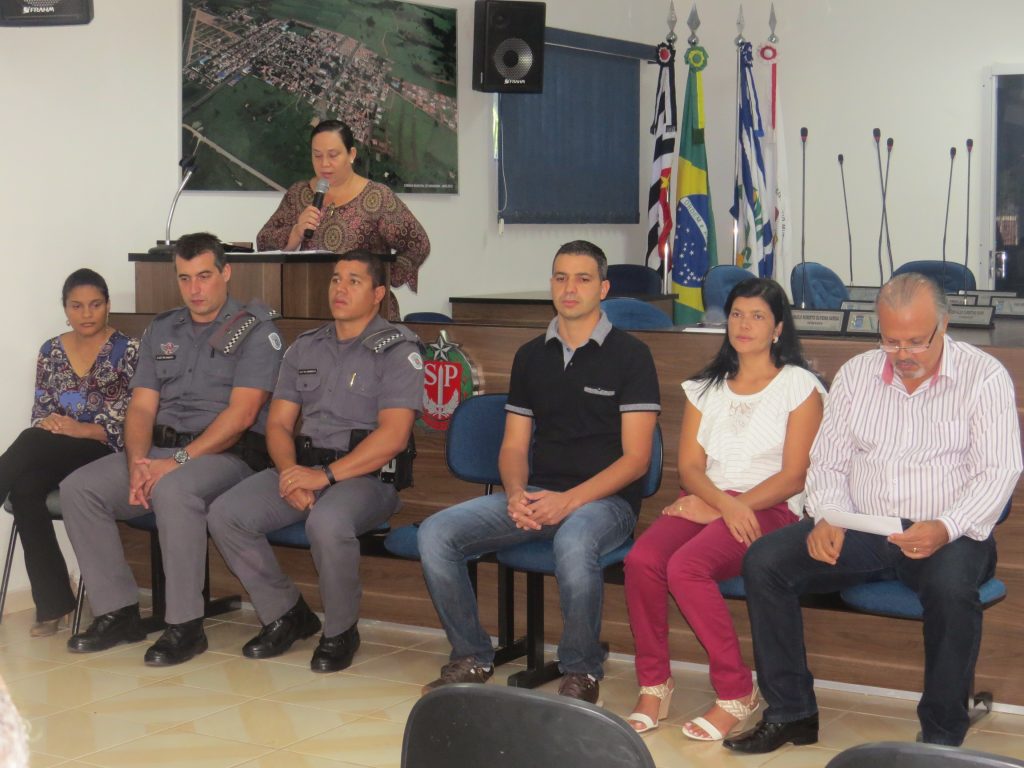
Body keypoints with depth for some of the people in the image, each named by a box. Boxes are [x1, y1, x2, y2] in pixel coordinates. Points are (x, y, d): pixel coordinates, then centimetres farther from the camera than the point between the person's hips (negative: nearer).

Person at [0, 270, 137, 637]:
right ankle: (52, 603, -22)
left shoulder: (128, 350, 2)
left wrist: (80, 429, -18)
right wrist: (48, 423, -10)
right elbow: (40, 410, 15)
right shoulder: (51, 351, 17)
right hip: (52, 453, 5)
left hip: (103, 451, -5)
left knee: (30, 444, -33)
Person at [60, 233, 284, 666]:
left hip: (226, 455, -6)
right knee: (78, 488, -14)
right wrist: (137, 464, -10)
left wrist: (178, 461, -18)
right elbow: (141, 407, 10)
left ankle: (186, 626, -24)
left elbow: (241, 415, -13)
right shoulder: (161, 330, 16)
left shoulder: (254, 331, -3)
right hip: (157, 451, 6)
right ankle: (118, 612, -5)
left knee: (174, 490, -37)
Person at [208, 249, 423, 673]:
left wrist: (325, 475, -20)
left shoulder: (397, 350, -3)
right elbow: (278, 424, 14)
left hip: (367, 476, -6)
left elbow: (393, 435, -14)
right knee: (225, 514, -16)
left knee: (327, 523, -38)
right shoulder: (305, 348, 16)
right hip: (301, 466, 6)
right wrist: (289, 471, -8)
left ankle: (340, 632, -11)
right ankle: (286, 614, 3)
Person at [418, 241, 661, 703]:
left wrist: (569, 500, -19)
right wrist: (516, 495, -8)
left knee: (573, 544, -40)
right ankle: (472, 657, 0)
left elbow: (636, 457, -7)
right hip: (535, 495, 5)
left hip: (604, 498, -5)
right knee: (436, 533, -16)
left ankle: (581, 671, -15)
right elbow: (514, 446, 15)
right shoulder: (531, 356, 15)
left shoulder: (629, 356, -1)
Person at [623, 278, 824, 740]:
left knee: (685, 566, -32)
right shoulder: (706, 387, 19)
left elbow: (794, 476, -4)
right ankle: (653, 686, -13)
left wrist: (729, 507, -14)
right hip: (707, 502, 5)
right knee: (641, 560, -27)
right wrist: (725, 502, -14)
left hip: (769, 508, -4)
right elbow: (689, 467, 9)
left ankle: (737, 693, -18)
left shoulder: (799, 385, 4)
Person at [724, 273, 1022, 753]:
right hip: (859, 530, 4)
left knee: (950, 586, -38)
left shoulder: (984, 377, -3)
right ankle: (791, 712, -6)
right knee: (763, 561, -16)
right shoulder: (855, 374, 10)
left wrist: (946, 529, -26)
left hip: (946, 535, -4)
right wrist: (827, 519, -10)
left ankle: (942, 736, -19)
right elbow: (828, 461, 11)